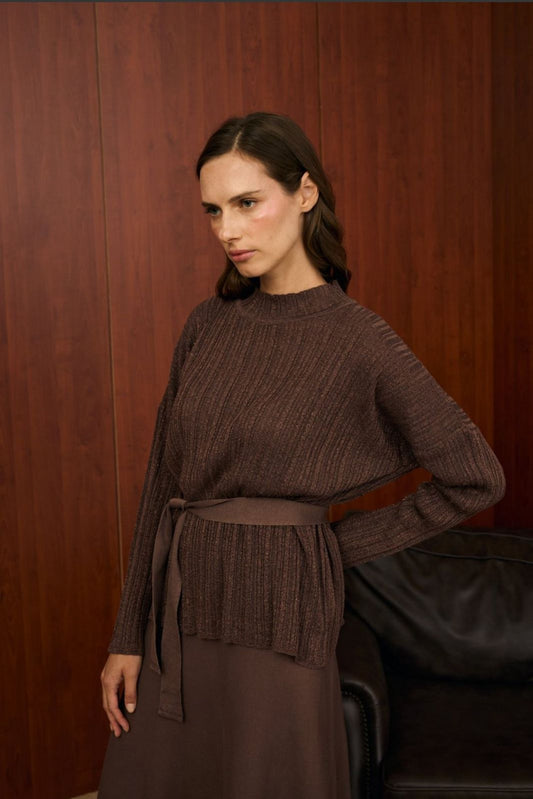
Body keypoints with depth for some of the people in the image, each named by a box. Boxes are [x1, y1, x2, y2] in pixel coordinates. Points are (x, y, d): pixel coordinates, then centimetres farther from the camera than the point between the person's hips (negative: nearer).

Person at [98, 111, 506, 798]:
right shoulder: (208, 323, 3)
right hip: (174, 608, 5)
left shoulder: (357, 340, -11)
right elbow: (162, 479, 5)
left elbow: (475, 477, -6)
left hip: (274, 613, -5)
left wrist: (343, 546, -3)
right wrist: (128, 636, 4)